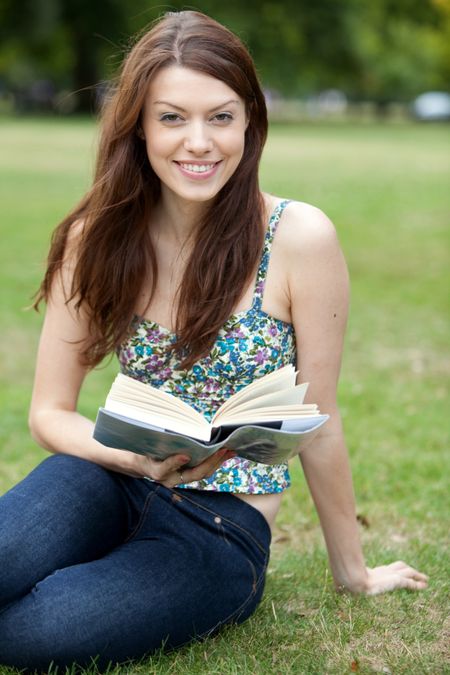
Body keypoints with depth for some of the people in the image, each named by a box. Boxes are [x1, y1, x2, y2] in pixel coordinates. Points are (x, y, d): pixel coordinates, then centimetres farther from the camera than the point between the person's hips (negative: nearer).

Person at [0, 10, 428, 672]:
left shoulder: (299, 237, -13)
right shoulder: (97, 238, -3)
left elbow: (318, 423, -5)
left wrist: (352, 572, 5)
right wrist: (141, 456, -19)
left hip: (226, 525, -2)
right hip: (116, 485, 3)